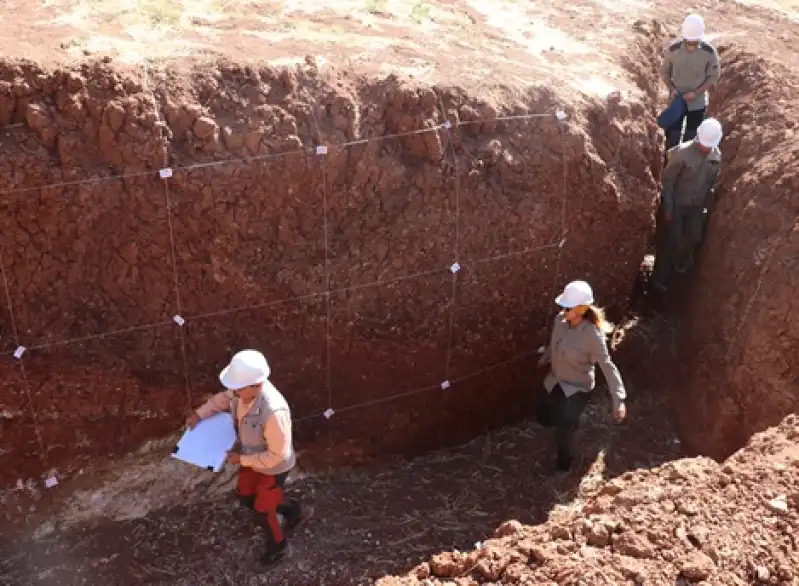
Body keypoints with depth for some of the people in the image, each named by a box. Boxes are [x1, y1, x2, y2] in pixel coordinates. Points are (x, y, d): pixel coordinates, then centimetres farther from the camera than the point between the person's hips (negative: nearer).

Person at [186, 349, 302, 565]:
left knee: (261, 511, 13)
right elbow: (223, 398, 4)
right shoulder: (242, 390, -22)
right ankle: (291, 510, 50)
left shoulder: (274, 412, -45)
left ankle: (277, 544, 46)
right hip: (252, 458, 8)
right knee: (244, 496, 27)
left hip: (273, 467, -8)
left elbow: (276, 455, -32)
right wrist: (199, 414, -9)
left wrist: (241, 459, -24)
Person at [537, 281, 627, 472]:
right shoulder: (560, 319, -15)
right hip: (554, 381, 6)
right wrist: (545, 357, 27)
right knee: (544, 418, 23)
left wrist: (619, 399, -33)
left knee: (563, 432, 2)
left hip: (577, 388, -6)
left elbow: (607, 366, -27)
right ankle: (570, 422, 56)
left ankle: (563, 464, 34)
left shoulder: (592, 335, -32)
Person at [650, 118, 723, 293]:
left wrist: (707, 205, 10)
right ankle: (659, 278, 17)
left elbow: (712, 182, 6)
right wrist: (668, 207, -16)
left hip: (696, 205, 5)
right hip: (676, 204, -5)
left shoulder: (716, 155, -7)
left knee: (695, 237, 16)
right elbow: (668, 180, -17)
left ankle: (680, 262, 47)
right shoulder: (683, 152, -24)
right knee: (670, 240, 1)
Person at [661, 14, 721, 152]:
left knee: (692, 138, 14)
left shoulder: (709, 52, -18)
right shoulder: (673, 50, -16)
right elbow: (665, 72, -1)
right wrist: (672, 88, -18)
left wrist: (696, 93, -19)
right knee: (672, 136, 9)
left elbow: (714, 76, -7)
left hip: (698, 103, 0)